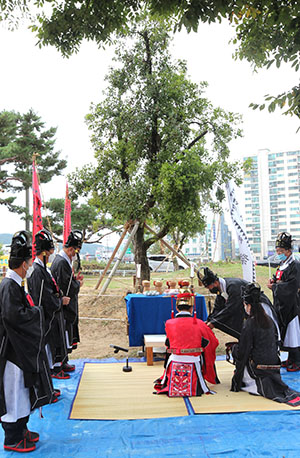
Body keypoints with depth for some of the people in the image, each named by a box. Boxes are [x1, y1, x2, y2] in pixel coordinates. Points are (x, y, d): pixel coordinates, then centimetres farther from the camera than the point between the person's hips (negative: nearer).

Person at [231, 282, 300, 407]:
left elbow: (242, 352, -16)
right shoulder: (269, 320, 3)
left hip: (259, 365, -7)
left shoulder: (249, 324, -18)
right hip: (274, 363, 7)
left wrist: (234, 347, 7)